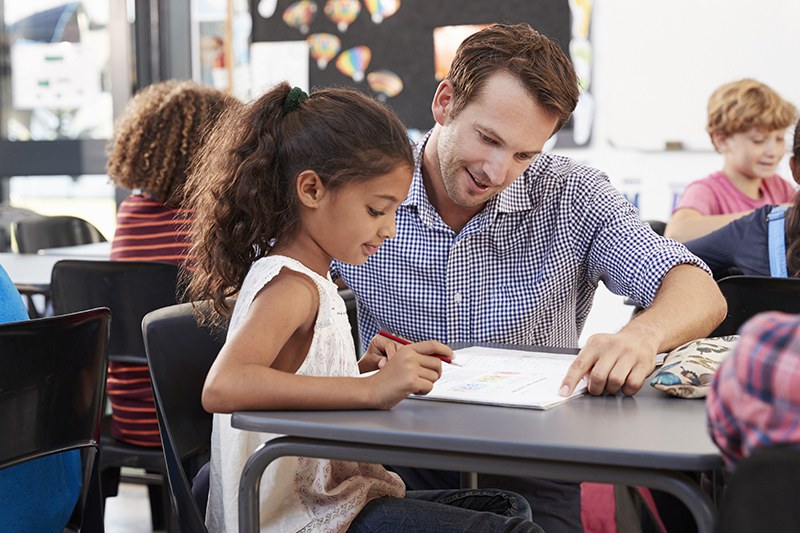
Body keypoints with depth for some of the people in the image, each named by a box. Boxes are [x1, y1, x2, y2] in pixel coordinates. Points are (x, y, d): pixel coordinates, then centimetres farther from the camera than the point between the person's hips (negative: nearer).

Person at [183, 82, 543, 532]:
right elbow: (222, 388, -37)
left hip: (335, 493, 10)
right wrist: (370, 388, -39)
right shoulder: (289, 287, -18)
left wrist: (363, 367, 7)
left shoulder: (312, 282, 13)